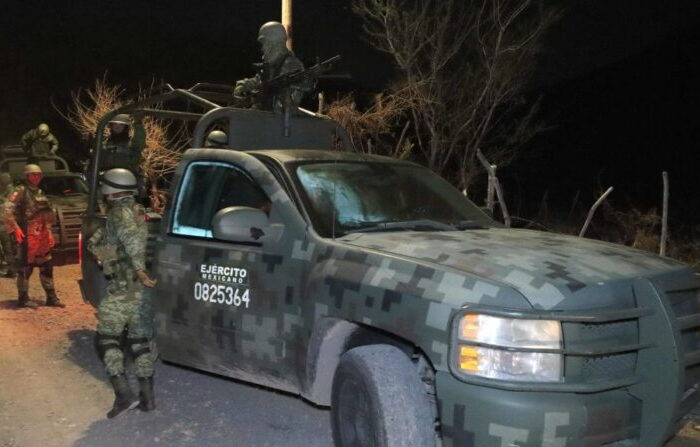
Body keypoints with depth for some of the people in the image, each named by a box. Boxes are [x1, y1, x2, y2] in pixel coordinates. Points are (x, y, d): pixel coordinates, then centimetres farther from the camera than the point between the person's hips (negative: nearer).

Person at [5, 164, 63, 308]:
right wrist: (15, 228, -21)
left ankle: (51, 297, 15)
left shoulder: (40, 193, 18)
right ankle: (23, 299, 4)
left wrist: (49, 233, 20)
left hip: (42, 236, 8)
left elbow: (48, 214, 24)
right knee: (26, 268, -3)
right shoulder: (20, 192, -6)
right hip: (27, 236, -8)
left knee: (47, 266, 9)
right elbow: (8, 211, -15)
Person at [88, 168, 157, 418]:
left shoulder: (119, 212, -9)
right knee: (140, 341, 14)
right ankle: (147, 397, 15)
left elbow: (132, 238, -26)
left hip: (124, 287, -8)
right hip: (144, 288, 8)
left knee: (107, 338, 3)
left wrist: (139, 270, -27)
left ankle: (124, 394, -5)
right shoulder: (138, 212, 17)